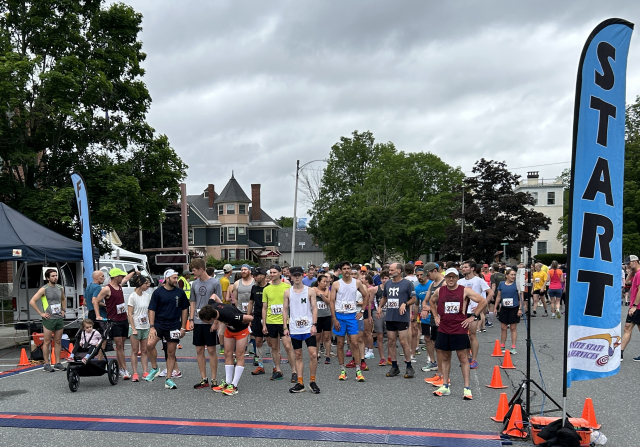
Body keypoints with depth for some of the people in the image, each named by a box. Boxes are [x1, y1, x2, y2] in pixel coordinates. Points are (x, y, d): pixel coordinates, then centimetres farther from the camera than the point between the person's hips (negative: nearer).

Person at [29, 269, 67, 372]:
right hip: (49, 319, -5)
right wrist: (41, 313, -11)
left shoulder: (60, 288, 10)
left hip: (59, 318, 5)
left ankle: (58, 363, 15)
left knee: (58, 341, 9)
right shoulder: (44, 289, -8)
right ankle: (47, 364, 7)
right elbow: (32, 302, -11)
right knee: (47, 342, 1)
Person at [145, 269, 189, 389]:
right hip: (159, 324, -2)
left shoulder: (180, 293, 5)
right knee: (150, 344, -23)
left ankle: (168, 379, 17)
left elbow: (184, 309, 11)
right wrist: (151, 326, -10)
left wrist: (183, 327, 6)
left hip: (174, 326, 2)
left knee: (171, 353, 5)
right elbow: (152, 310, -1)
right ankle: (154, 368, 2)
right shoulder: (158, 292, -2)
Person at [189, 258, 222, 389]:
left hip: (210, 322, -5)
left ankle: (214, 379, 9)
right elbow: (192, 303, 15)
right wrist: (191, 319, 5)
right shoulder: (195, 284, 9)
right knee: (199, 350, 7)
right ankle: (204, 379, 17)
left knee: (211, 350, 0)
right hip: (197, 322, 5)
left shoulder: (215, 283, -6)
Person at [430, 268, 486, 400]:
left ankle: (467, 389, 3)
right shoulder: (439, 291, 4)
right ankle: (445, 387, 19)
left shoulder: (465, 291, -6)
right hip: (443, 329, 4)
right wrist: (435, 316, 15)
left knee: (463, 358, -1)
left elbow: (483, 301, -5)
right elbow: (432, 301, 25)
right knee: (445, 358, 10)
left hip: (460, 330, -4)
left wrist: (473, 317, -6)